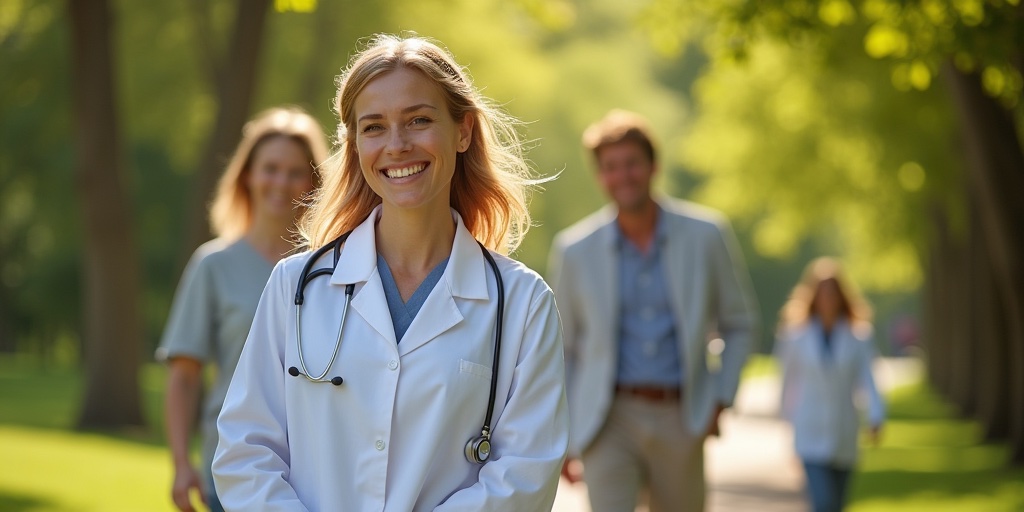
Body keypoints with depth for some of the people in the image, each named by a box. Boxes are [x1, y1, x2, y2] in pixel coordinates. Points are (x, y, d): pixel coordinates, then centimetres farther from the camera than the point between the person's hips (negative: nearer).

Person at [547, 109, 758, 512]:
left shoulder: (705, 235, 2)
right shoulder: (575, 251, 2)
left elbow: (739, 325, 12)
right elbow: (560, 349, 10)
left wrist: (721, 399, 1)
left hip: (679, 421, 1)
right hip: (609, 421, -1)